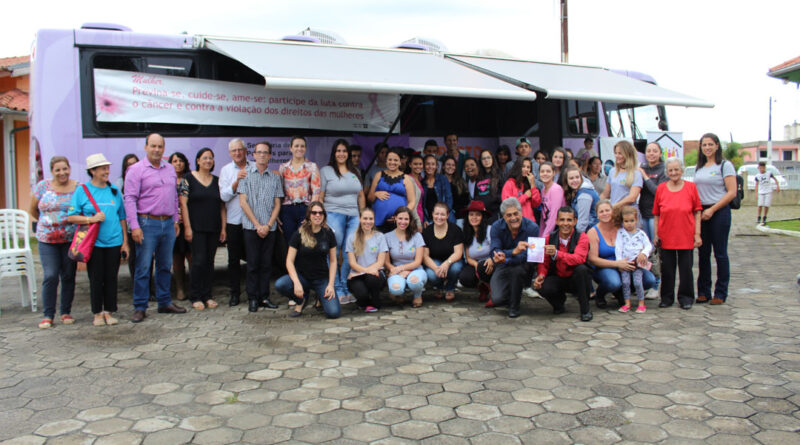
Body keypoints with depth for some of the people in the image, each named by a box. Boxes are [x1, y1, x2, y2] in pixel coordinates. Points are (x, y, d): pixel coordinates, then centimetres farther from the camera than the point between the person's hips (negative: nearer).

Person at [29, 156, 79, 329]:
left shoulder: (78, 188, 1)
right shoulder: (43, 186, 3)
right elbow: (33, 210, 15)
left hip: (71, 239, 0)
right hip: (47, 240, 0)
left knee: (68, 276, 5)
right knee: (50, 276, -7)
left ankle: (66, 312, 17)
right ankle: (48, 315, 3)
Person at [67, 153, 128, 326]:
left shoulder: (115, 191, 10)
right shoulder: (82, 190, 2)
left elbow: (122, 218, 13)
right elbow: (71, 217, -1)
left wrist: (125, 242, 8)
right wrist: (91, 219, -16)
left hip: (114, 242, 2)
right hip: (93, 242, -2)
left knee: (111, 277, 5)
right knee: (95, 278, 3)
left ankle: (109, 311, 17)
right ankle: (97, 313, 14)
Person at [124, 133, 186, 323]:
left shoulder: (170, 170, 14)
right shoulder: (136, 170, -5)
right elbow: (130, 199, -10)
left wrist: (175, 220, 16)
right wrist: (134, 226, -17)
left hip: (168, 224, 6)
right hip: (147, 223, -6)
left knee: (165, 266, 12)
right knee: (143, 267, -3)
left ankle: (165, 303, 22)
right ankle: (140, 308, 4)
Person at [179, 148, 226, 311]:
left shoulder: (217, 181, 12)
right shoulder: (188, 178, 0)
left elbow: (222, 206, 12)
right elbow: (183, 203, -4)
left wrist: (223, 228, 6)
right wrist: (187, 227, -11)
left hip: (214, 228, 4)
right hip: (196, 228, -4)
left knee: (210, 261, 6)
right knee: (199, 260, -8)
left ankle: (207, 295, 14)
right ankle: (196, 297, 2)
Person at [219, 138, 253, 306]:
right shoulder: (226, 170, 6)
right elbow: (224, 196, -4)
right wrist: (237, 181, -16)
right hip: (233, 221, 0)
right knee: (234, 259, 5)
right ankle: (234, 294, 14)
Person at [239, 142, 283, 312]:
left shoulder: (275, 177, 10)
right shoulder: (246, 174, 4)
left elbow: (277, 204, 8)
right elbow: (243, 202, -2)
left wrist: (268, 225, -5)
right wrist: (257, 225, -8)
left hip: (270, 228, 2)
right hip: (251, 227, -2)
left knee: (266, 264, 5)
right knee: (253, 263, 0)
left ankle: (264, 297, 12)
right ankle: (252, 298, 6)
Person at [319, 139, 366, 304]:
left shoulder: (355, 172, 18)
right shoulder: (326, 171, 4)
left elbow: (361, 196, 20)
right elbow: (319, 197, 0)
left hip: (353, 216, 4)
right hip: (333, 215, -4)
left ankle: (346, 289, 11)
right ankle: (337, 290, 3)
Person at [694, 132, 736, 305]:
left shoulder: (725, 165, -3)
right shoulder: (699, 168, 15)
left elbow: (732, 192, -10)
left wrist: (712, 209, -15)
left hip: (719, 212, -6)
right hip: (701, 213, 6)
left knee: (720, 252, -1)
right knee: (703, 253, 7)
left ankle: (721, 293, 7)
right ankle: (703, 292, 15)